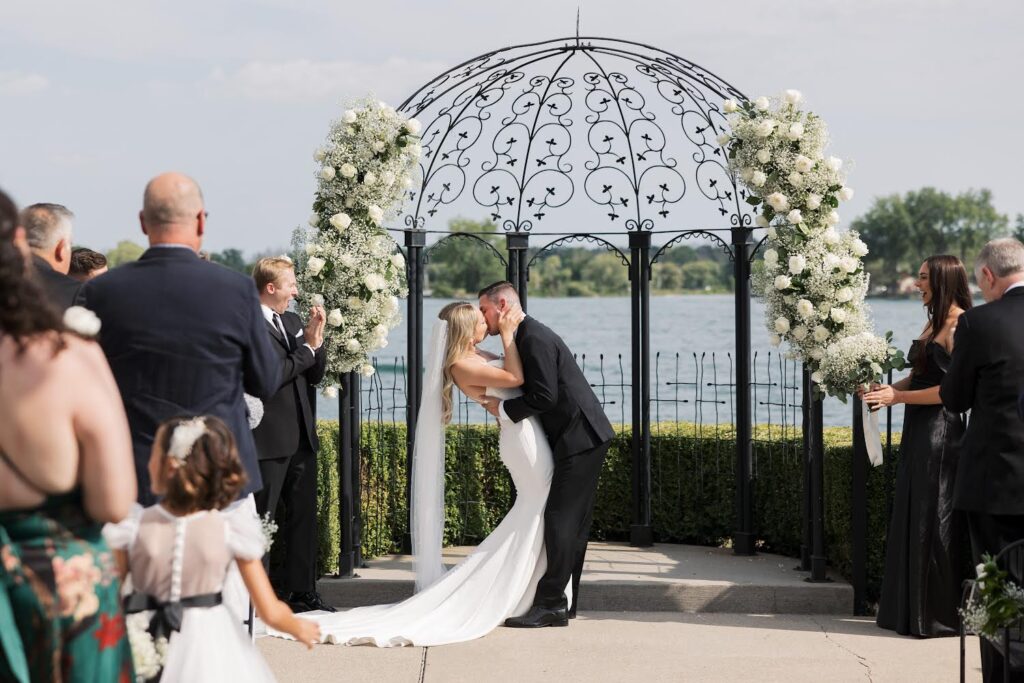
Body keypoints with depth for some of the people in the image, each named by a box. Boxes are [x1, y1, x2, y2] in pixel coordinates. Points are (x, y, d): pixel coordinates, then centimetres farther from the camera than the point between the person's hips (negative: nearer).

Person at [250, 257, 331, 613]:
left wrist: (316, 340, -3)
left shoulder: (292, 322, 14)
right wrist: (307, 346, -11)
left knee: (303, 514, 12)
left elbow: (315, 375, 14)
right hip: (269, 438, -8)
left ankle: (301, 590, 21)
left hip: (302, 436, 9)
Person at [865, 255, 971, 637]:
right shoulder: (934, 323, 16)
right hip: (919, 433, 10)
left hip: (942, 433, -10)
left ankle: (941, 615, 6)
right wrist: (887, 390, 3)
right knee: (912, 519, 12)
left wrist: (898, 397, -17)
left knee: (934, 521, -3)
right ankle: (912, 609, 20)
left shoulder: (960, 325, -14)